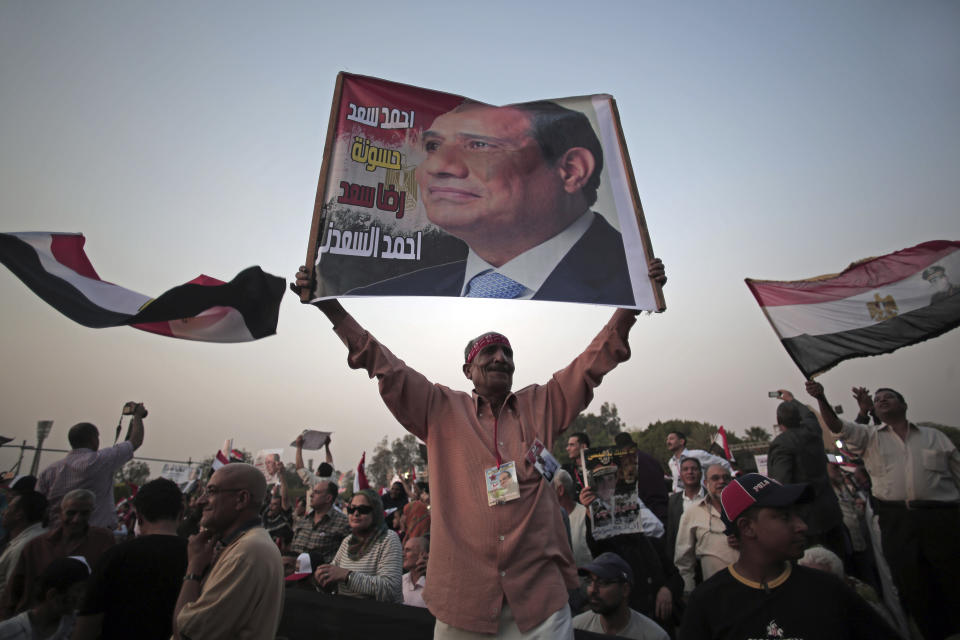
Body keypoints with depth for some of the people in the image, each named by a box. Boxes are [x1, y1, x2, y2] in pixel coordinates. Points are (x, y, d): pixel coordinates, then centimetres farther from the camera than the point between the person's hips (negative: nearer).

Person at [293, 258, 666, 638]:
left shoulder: (541, 406, 6)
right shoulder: (443, 411, 3)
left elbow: (594, 361, 4)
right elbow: (386, 368, -2)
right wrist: (329, 306, -8)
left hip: (539, 587, 1)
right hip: (463, 589, 0)